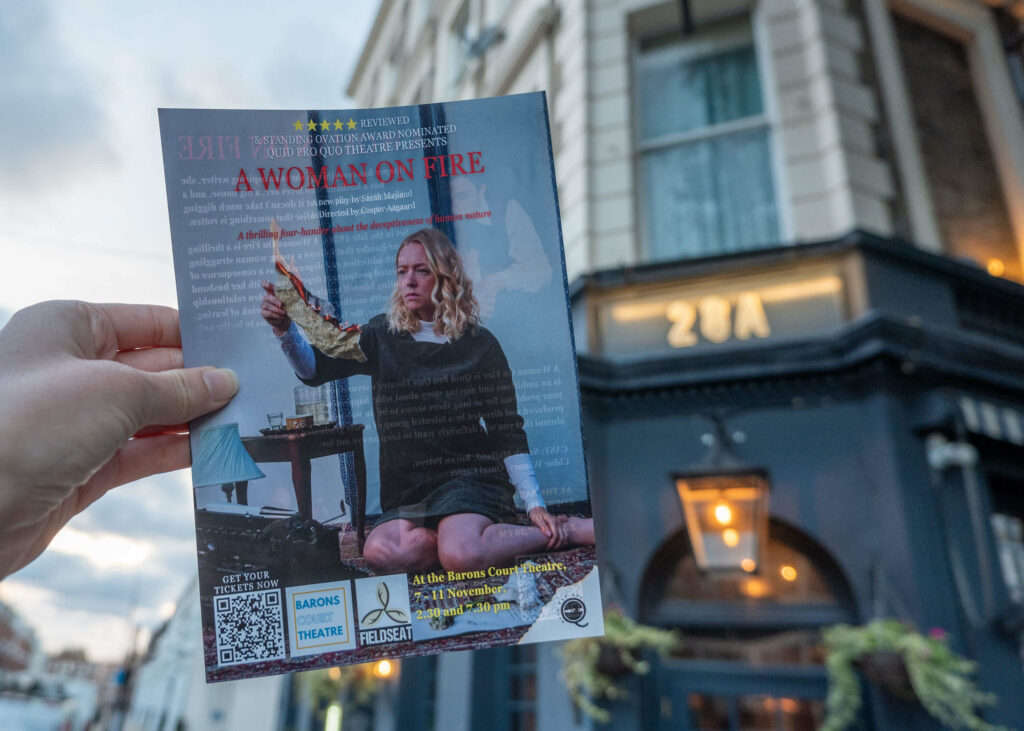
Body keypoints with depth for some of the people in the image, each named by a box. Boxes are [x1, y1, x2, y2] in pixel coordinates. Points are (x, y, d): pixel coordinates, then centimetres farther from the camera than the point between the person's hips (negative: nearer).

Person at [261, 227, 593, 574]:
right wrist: (284, 329, -23)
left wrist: (534, 504, -4)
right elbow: (314, 368, -2)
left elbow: (508, 431, 1)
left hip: (470, 476, -3)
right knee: (381, 552, -27)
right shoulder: (382, 337, 8)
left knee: (460, 557, -31)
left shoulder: (478, 344, 1)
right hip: (408, 491, 3)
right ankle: (475, 533, -7)